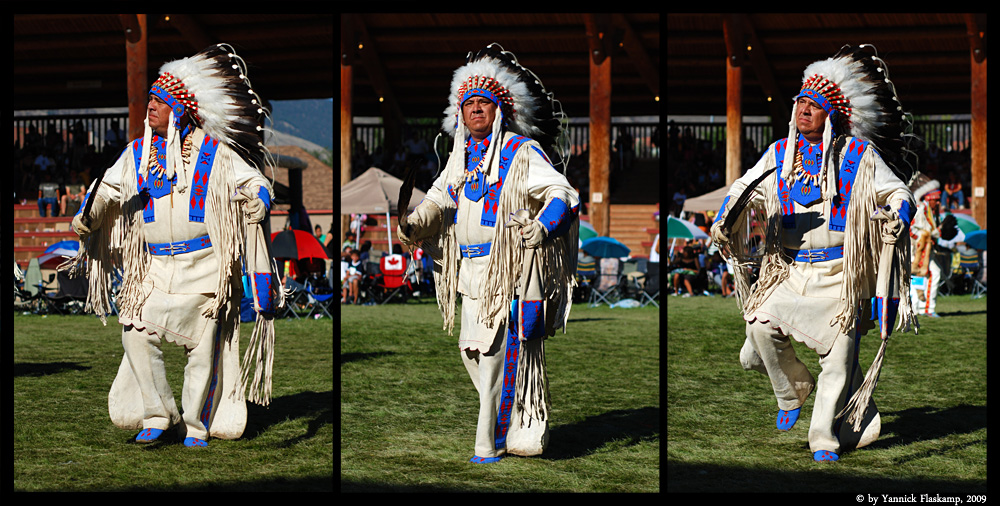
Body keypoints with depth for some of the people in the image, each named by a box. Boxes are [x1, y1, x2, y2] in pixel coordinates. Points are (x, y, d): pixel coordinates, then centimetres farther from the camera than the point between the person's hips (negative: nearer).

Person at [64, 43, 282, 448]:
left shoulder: (213, 152, -2)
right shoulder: (137, 153, 7)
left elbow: (252, 182, -3)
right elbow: (107, 190, 9)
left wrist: (258, 201, -25)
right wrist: (85, 217, -10)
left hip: (203, 264, -2)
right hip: (154, 267, 3)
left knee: (204, 346, 2)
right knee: (137, 334, -12)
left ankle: (196, 424, 17)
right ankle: (158, 414, 4)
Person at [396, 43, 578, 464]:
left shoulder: (522, 153, -8)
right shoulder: (462, 155, 14)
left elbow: (562, 194, -15)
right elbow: (440, 198, 23)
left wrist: (543, 227, -34)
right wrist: (412, 224, 4)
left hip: (510, 271, -8)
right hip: (471, 269, 8)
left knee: (499, 354, -8)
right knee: (471, 350, 12)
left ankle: (491, 442, -1)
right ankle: (518, 426, 28)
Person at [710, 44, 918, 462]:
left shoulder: (858, 154, -2)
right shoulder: (780, 154, 8)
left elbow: (897, 191, 0)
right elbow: (746, 189, 16)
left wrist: (898, 214, -23)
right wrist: (724, 219, -3)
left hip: (842, 274, -3)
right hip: (791, 271, 3)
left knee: (839, 355, -6)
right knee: (762, 324, -20)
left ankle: (824, 439, 8)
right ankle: (793, 391, 9)